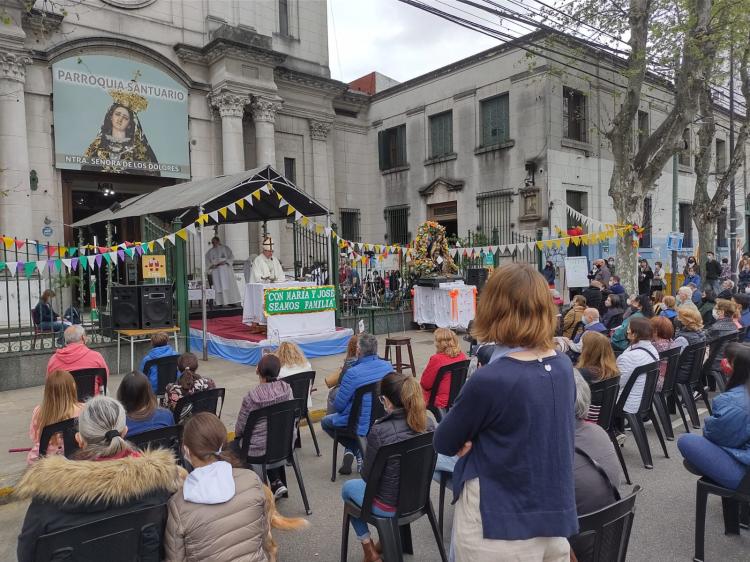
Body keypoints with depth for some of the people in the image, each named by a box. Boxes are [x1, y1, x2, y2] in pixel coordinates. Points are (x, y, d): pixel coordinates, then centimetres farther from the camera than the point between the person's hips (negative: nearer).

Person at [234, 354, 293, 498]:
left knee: (236, 443, 24)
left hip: (259, 448, -4)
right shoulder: (287, 389, -11)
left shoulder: (251, 396, -21)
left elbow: (240, 428, -10)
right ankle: (278, 482, 22)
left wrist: (238, 433, 13)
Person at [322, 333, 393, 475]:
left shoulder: (353, 373, -27)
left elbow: (338, 406, -17)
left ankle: (357, 450, 10)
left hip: (361, 425, -6)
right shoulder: (388, 366, -8)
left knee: (325, 422, 24)